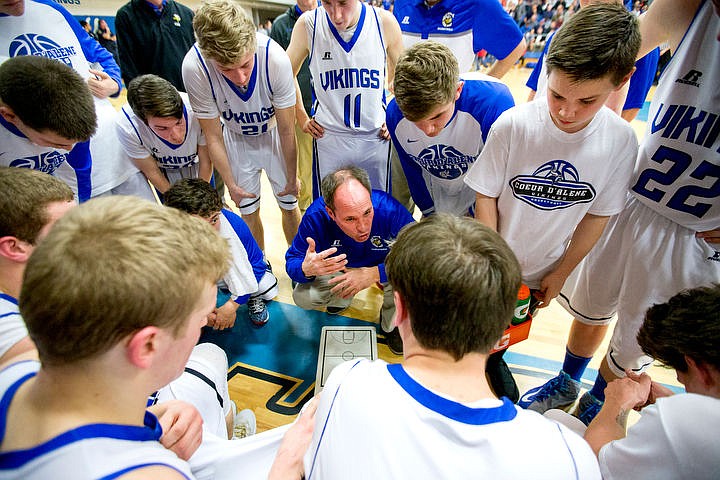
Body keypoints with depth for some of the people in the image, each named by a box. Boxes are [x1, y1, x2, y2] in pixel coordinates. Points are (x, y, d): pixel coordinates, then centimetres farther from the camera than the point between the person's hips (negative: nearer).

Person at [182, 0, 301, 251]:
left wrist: (292, 177, -9)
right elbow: (213, 136, -16)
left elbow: (286, 130, -20)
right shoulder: (194, 68, -32)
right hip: (236, 139, 1)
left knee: (289, 206, 9)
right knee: (248, 211, 9)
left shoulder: (276, 58, -35)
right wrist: (231, 185, -8)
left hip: (273, 134, 0)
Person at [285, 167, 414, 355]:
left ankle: (391, 324, 4)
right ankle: (342, 297, 19)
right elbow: (292, 263, -22)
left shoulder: (390, 209, -38)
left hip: (383, 267, -1)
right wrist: (307, 269, -48)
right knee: (302, 298, -17)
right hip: (339, 268, 2)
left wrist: (375, 273, -44)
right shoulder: (315, 216, -32)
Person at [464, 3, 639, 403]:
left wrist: (562, 272, 0)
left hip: (543, 268, 2)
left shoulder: (621, 141, -18)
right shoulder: (513, 125, -26)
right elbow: (485, 196, -15)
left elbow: (598, 215, -6)